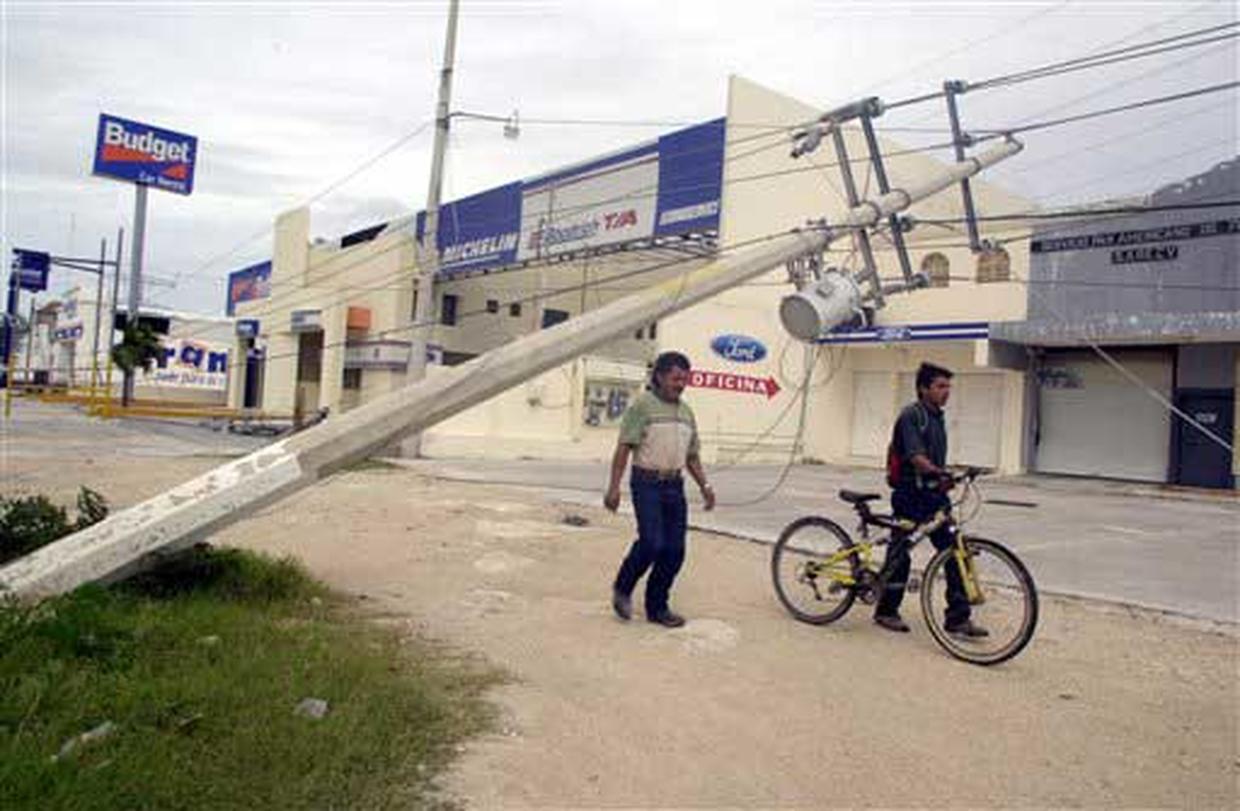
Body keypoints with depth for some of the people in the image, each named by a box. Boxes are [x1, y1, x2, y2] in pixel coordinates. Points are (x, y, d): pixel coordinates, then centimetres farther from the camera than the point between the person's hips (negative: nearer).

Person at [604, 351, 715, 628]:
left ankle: (657, 607, 17)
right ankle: (622, 588, 10)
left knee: (674, 551, 3)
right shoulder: (643, 405, -5)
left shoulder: (686, 411, 15)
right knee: (651, 543, -16)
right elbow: (624, 448, -10)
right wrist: (614, 487, -17)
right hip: (647, 484, -6)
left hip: (674, 486, 6)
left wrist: (704, 486, 9)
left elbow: (692, 456, 21)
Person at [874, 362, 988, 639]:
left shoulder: (937, 417, 15)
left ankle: (958, 617, 6)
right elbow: (915, 456, -25)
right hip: (910, 494, -8)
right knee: (900, 553, 3)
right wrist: (938, 473, -39)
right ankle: (886, 611, 17)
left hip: (934, 494, 8)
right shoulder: (911, 415, -12)